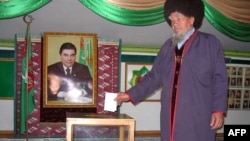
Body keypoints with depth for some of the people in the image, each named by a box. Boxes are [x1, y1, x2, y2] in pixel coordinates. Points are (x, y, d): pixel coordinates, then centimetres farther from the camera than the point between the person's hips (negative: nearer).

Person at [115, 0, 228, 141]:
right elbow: (154, 77, 16)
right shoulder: (168, 46, 15)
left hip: (198, 120, -4)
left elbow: (220, 79, -1)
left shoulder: (210, 43, 2)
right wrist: (130, 94, 9)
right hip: (171, 118, 4)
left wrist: (219, 109, -8)